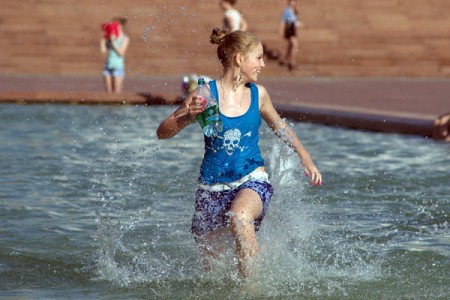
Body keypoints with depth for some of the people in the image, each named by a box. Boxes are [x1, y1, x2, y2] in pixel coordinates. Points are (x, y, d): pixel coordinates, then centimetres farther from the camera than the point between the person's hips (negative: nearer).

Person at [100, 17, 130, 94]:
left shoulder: (125, 38, -1)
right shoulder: (109, 37, 10)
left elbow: (121, 52, -11)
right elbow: (103, 50, 2)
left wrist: (113, 41, -13)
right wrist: (103, 40, 0)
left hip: (118, 66, -5)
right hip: (108, 66, 5)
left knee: (117, 92, -7)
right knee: (109, 92, 4)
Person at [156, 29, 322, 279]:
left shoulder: (258, 94, 1)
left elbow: (279, 126, 22)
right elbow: (162, 132, -9)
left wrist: (305, 157, 19)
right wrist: (188, 118, -27)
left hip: (252, 181, 0)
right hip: (212, 186, 0)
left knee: (239, 216, -36)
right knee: (212, 262, 11)